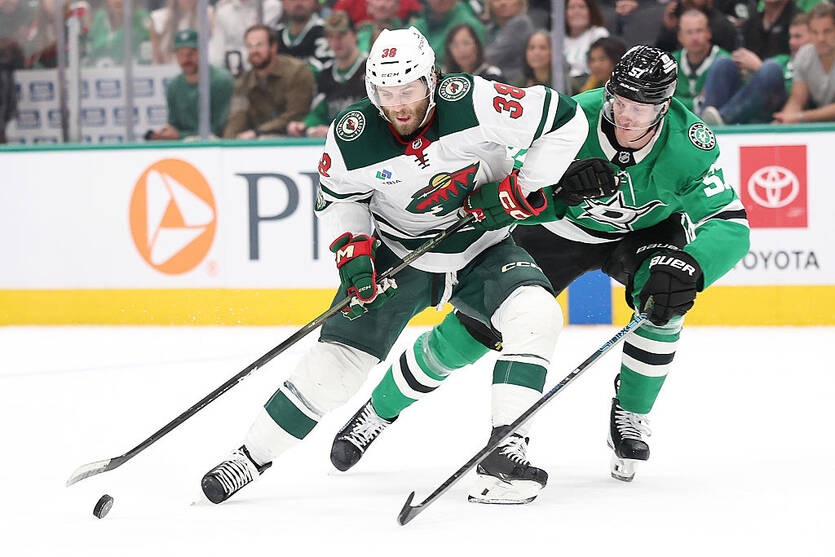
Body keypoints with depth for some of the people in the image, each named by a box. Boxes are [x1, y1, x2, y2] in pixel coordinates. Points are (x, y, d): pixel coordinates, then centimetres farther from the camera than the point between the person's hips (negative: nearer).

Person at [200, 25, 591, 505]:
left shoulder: (470, 103, -27)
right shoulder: (353, 137, -20)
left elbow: (566, 121, -20)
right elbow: (338, 195, 2)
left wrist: (519, 190, -20)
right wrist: (352, 249, -14)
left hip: (481, 248, 0)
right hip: (398, 250, 0)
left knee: (536, 316, -28)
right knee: (340, 357, -10)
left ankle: (505, 450, -24)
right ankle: (252, 457, 5)